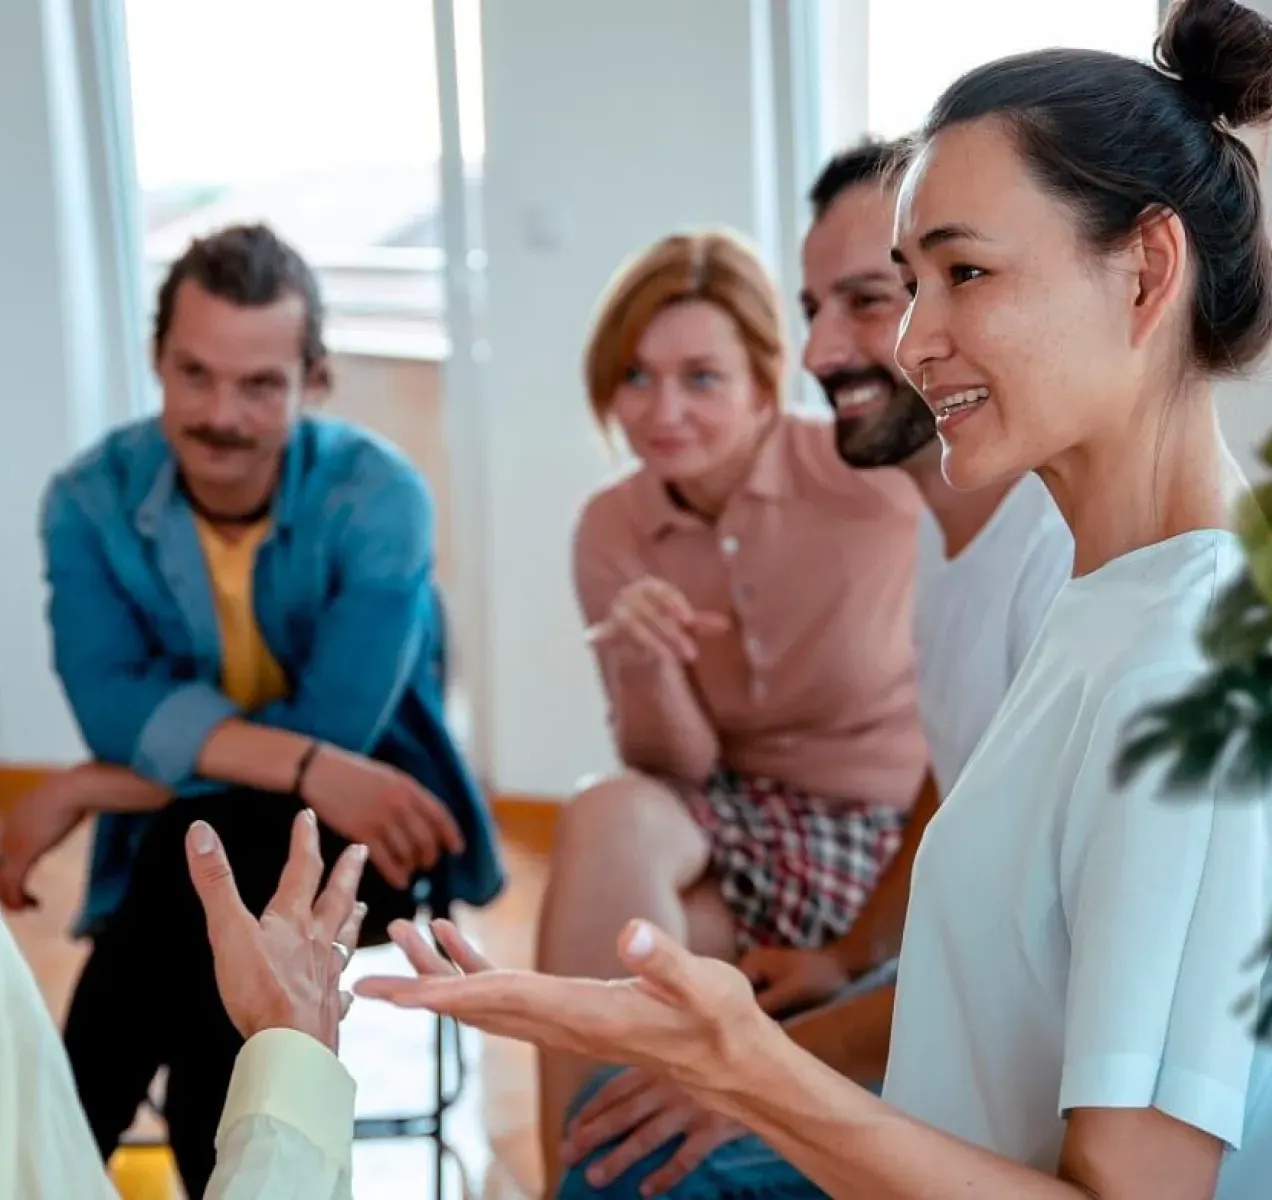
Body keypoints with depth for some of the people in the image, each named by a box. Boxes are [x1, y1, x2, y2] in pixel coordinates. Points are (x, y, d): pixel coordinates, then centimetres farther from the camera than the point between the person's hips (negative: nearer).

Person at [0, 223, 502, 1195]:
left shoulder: (377, 498, -16)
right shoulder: (91, 500, -7)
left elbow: (336, 729, -24)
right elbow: (113, 706, -19)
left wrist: (81, 793, -22)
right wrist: (304, 765, -35)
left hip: (360, 828, -2)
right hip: (175, 843, 2)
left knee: (204, 846, -33)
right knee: (192, 852, -33)